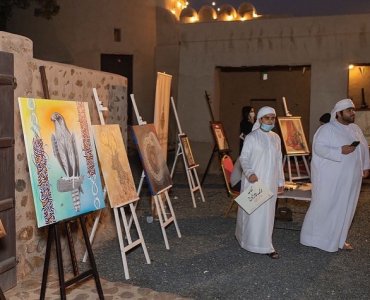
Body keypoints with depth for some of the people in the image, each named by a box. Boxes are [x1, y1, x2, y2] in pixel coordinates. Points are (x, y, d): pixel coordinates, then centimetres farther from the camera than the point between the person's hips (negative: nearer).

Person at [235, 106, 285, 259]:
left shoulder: (276, 138, 10)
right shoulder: (251, 138, -6)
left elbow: (279, 160, 14)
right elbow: (243, 158, -8)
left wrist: (280, 181, 14)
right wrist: (249, 173, -25)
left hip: (270, 182, 5)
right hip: (254, 181, -4)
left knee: (267, 211, 7)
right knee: (253, 211, -1)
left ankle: (265, 244, 16)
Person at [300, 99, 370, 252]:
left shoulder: (356, 128, 12)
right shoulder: (327, 129, -11)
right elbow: (318, 147, -20)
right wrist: (340, 151, -27)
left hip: (350, 178, 7)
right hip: (330, 178, -7)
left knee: (345, 208, 12)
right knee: (324, 206, 1)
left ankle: (338, 238, 25)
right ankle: (313, 238, 15)